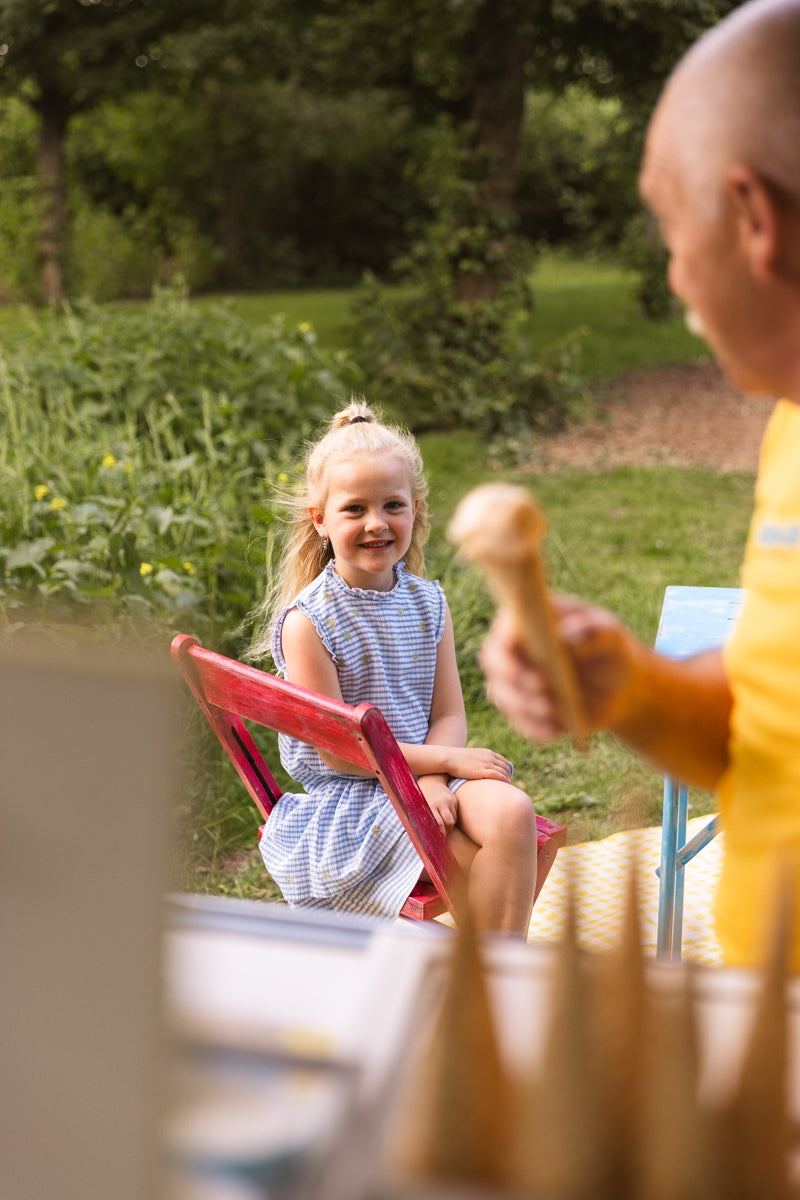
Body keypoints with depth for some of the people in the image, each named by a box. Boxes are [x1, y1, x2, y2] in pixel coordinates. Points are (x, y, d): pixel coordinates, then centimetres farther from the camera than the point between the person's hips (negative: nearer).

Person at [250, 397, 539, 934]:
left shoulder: (428, 603, 5)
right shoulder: (307, 621, -13)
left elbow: (449, 715, 3)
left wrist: (432, 781, -18)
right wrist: (445, 760, -16)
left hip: (427, 773, 5)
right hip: (343, 795, -5)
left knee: (512, 811, -24)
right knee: (493, 865, -23)